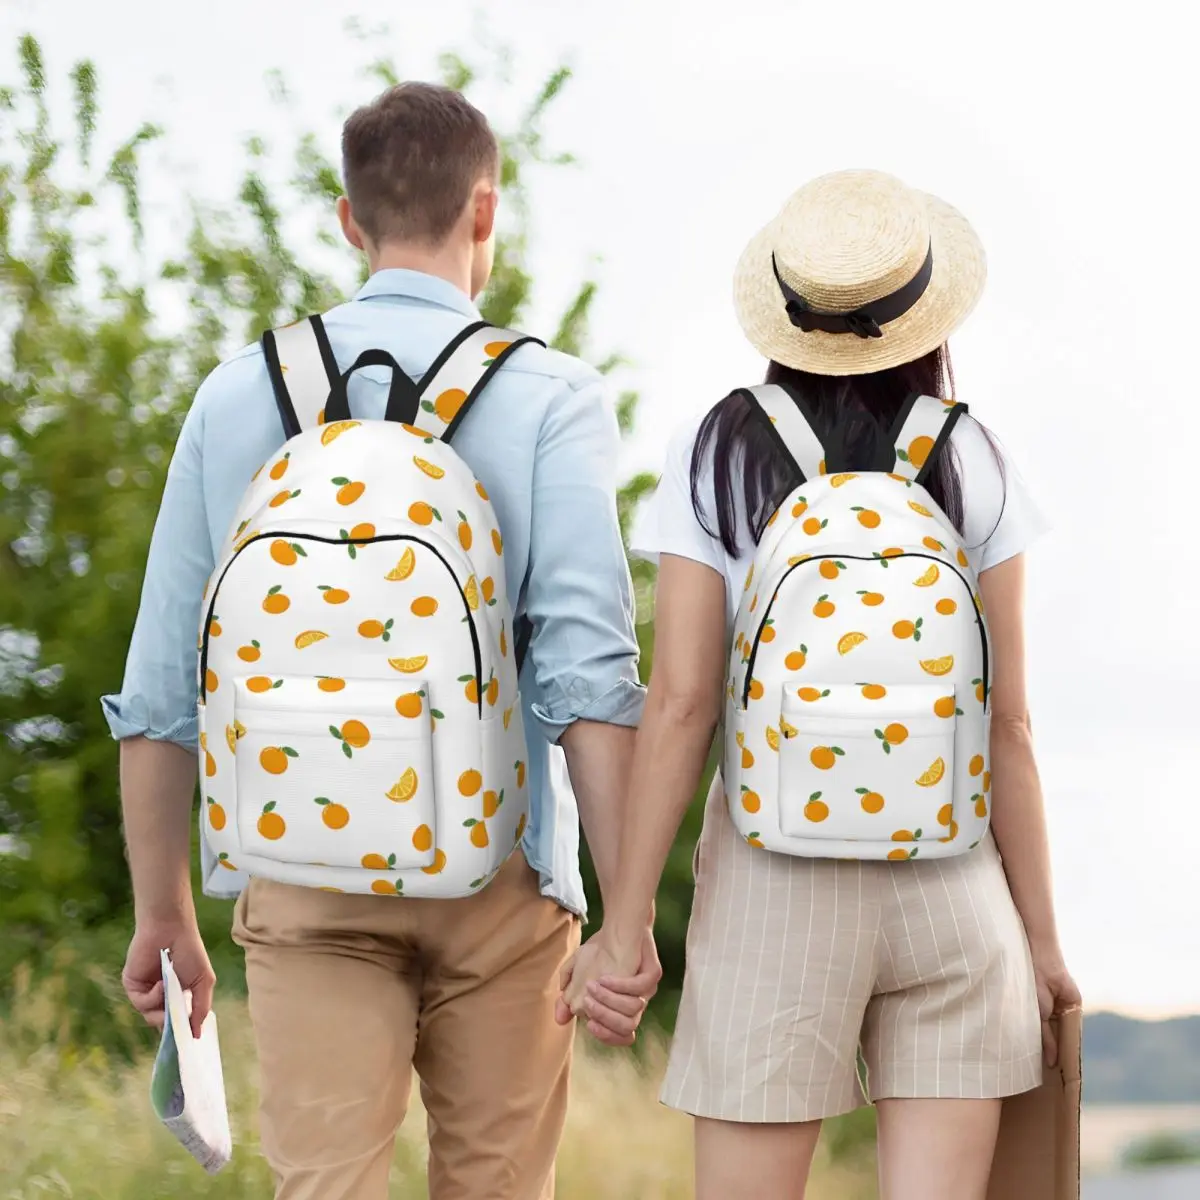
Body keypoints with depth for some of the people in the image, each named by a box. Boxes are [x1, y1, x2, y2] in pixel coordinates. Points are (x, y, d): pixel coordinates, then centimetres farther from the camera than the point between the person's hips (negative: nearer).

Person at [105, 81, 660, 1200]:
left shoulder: (240, 394, 6)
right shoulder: (549, 396, -2)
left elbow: (159, 686, 7)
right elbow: (589, 668, -12)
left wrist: (162, 913, 16)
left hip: (303, 878, 1)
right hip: (496, 874, -1)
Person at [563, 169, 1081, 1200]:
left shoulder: (717, 458, -1)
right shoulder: (972, 466, 1)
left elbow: (680, 703, -7)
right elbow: (1008, 723, 1)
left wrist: (625, 922, -3)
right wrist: (1041, 933, 8)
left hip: (775, 882, -1)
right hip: (952, 880, 1)